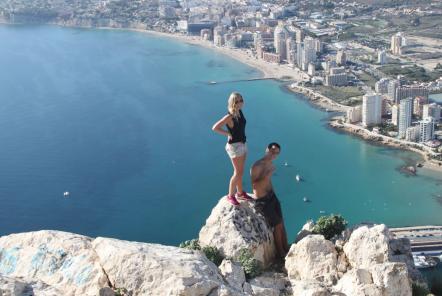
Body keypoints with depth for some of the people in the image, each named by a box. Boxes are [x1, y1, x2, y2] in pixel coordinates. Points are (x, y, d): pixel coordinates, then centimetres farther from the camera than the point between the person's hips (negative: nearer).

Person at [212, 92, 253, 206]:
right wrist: (228, 134, -17)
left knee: (240, 171, 19)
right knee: (238, 172, -2)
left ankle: (240, 192, 35)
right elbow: (215, 128, -26)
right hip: (234, 145, -8)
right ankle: (230, 195, 13)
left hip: (242, 144, 8)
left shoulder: (240, 112, 2)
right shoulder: (229, 117, -23)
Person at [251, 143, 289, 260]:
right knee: (278, 225, -4)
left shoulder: (270, 164, 5)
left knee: (282, 223, 9)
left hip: (272, 196, 8)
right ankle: (281, 253, 12)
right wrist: (268, 175, -33)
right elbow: (255, 186, -30)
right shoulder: (257, 166, -23)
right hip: (261, 200, -8)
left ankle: (286, 249, 20)